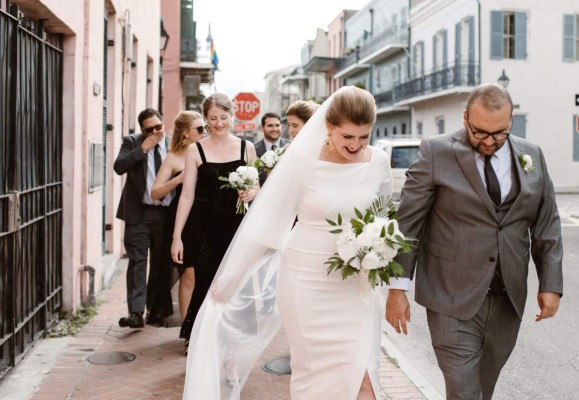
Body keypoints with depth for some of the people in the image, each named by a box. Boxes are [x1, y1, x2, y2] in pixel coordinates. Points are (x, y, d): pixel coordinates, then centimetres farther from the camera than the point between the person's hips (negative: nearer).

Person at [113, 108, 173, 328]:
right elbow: (119, 166, -12)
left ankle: (156, 309, 23)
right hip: (138, 212, -2)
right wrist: (143, 148, -18)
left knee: (161, 263, 11)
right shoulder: (132, 142, 2)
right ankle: (136, 312, -8)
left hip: (167, 213, 2)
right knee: (137, 261, -6)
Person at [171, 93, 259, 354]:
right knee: (206, 282, -3)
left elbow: (256, 187, 15)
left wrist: (251, 193, -10)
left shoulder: (246, 147, 8)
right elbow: (187, 195, -1)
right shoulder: (196, 150, 2)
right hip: (205, 227, -2)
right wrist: (177, 236, -5)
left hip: (236, 226, 2)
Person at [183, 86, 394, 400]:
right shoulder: (302, 159, -13)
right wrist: (228, 280, -4)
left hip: (355, 287, 3)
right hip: (306, 281, -2)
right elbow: (267, 222, -8)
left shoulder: (378, 162, -3)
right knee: (313, 375, 9)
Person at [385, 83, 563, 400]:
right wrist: (397, 288, -10)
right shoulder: (436, 153, -7)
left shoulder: (532, 157, 6)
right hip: (453, 300, -4)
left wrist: (550, 284, 4)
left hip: (508, 300, 4)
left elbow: (546, 225, 11)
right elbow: (407, 222, -7)